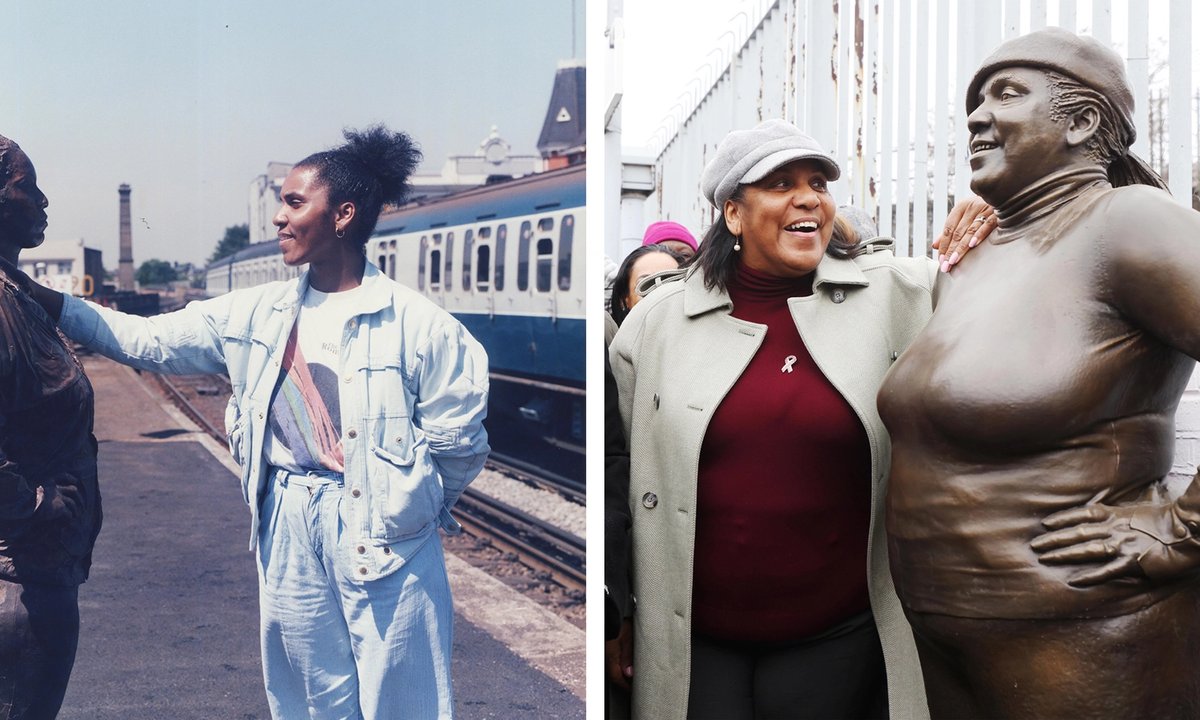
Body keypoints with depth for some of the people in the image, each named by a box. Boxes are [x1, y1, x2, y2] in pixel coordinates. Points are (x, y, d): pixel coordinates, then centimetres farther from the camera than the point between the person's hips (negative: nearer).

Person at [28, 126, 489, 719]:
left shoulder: (416, 324, -10)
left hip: (381, 536, -4)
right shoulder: (257, 313, 6)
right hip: (287, 528, 5)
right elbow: (146, 340, 6)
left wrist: (414, 506, 5)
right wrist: (50, 304, 0)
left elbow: (457, 443, -5)